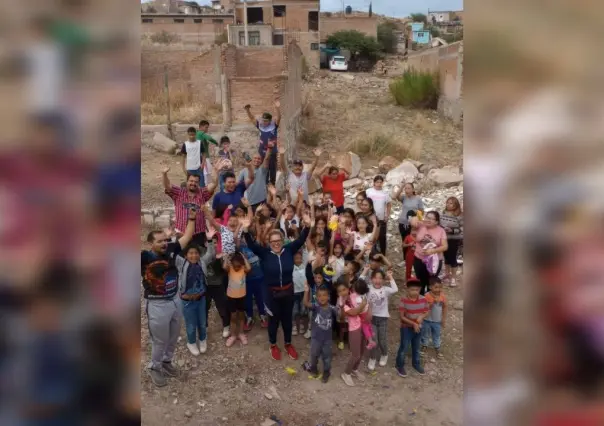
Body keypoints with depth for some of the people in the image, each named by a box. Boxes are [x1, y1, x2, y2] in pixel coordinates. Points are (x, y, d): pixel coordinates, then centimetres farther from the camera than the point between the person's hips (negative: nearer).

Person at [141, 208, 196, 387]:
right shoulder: (145, 257, -19)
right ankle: (155, 368, 35)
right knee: (160, 340, 11)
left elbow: (187, 237, 4)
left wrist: (191, 218, -1)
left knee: (173, 337, 22)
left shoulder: (171, 250, -5)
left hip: (175, 300, 5)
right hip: (157, 305, -5)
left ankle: (166, 361, 46)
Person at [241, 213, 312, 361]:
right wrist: (246, 230, -38)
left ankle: (288, 344, 39)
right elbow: (251, 244, -21)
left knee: (287, 318, 18)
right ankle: (273, 345, 36)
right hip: (272, 292, -2)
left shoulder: (289, 250, -6)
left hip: (288, 291, 2)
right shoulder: (265, 253, -10)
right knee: (274, 319, 15)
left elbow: (300, 240, -13)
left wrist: (307, 226, -30)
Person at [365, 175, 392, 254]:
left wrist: (387, 215, 0)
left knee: (382, 237, 10)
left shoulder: (385, 193, 1)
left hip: (382, 219, 2)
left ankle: (383, 255, 22)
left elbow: (389, 204, 8)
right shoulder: (368, 192, -6)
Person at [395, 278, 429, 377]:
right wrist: (413, 324, -24)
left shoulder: (423, 299, -11)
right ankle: (400, 366, 28)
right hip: (406, 328, -4)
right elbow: (402, 316, -19)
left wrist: (422, 316, -21)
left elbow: (427, 312, 0)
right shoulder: (404, 300, -22)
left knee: (416, 347, 22)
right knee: (404, 347, 8)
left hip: (418, 327, 4)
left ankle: (416, 364, 44)